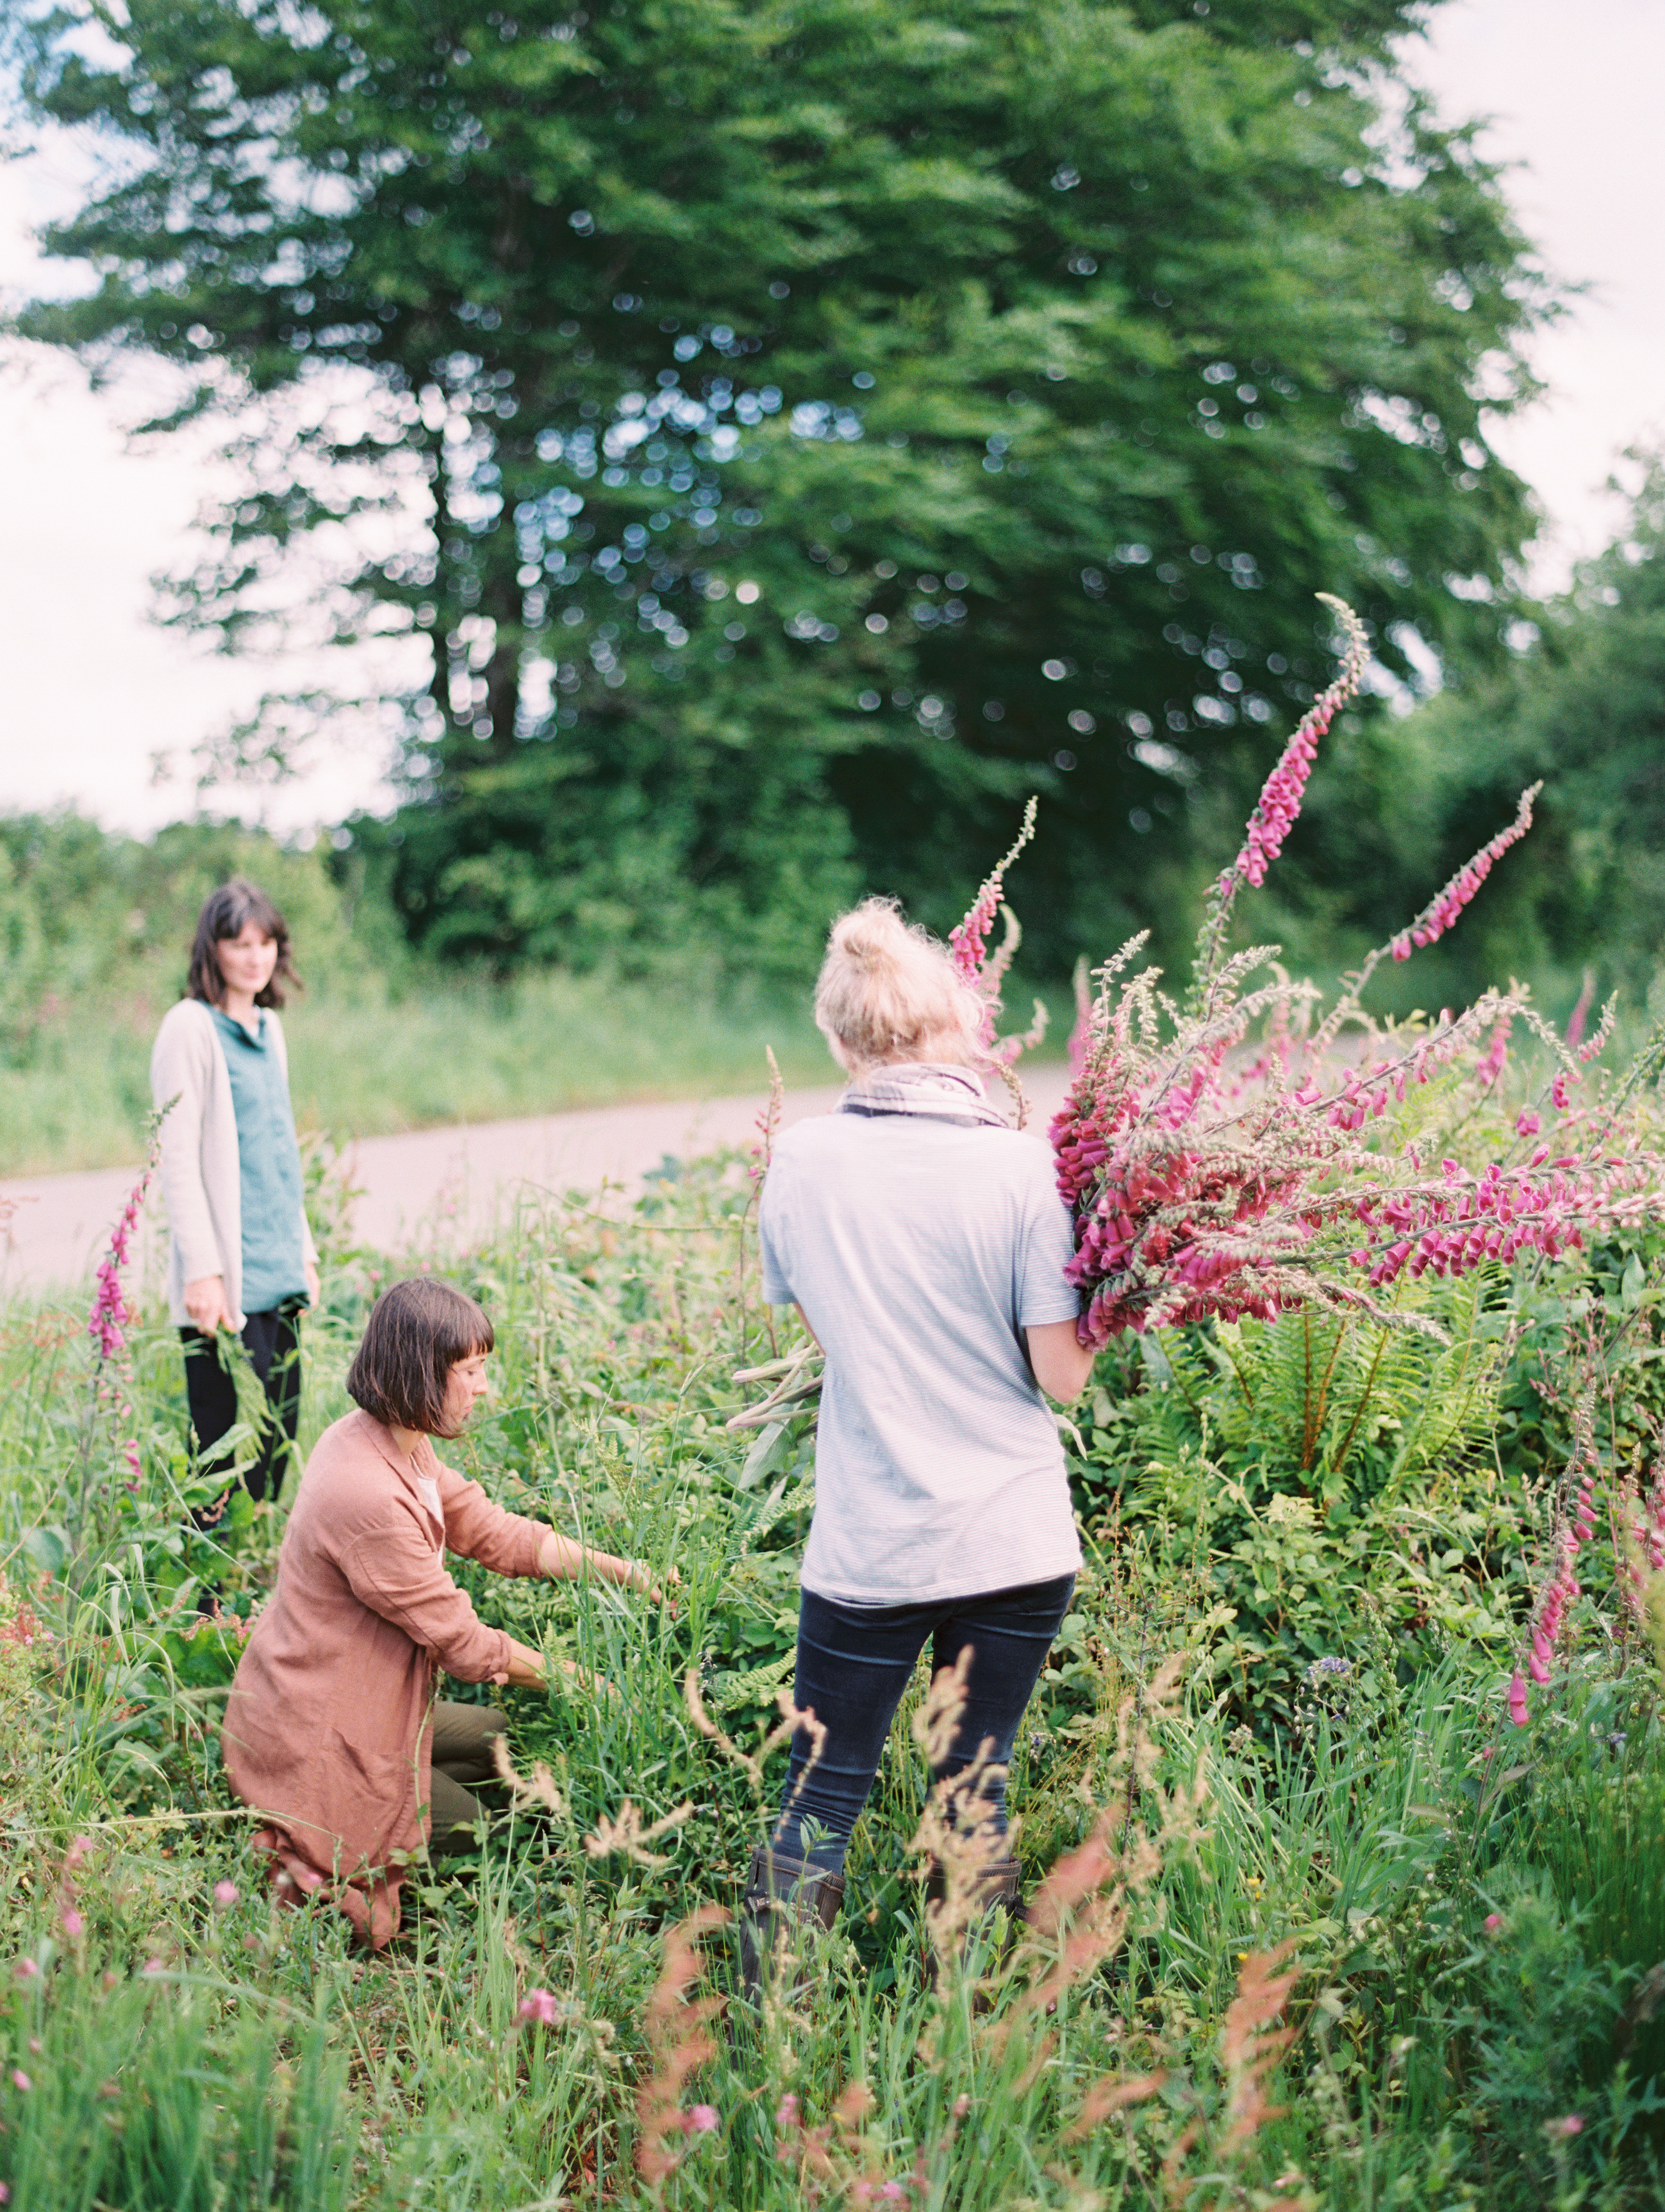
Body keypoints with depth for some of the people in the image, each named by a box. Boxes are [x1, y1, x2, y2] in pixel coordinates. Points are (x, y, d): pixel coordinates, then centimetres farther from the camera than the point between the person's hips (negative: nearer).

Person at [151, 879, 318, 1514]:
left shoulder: (268, 1027, 14)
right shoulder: (191, 1027, -9)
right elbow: (177, 1159, -12)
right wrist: (202, 1269, -17)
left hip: (280, 1274, 7)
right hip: (228, 1282, -7)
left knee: (280, 1440, 10)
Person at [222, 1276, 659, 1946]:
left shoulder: (395, 1444, -1)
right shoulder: (369, 1498, -32)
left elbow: (491, 1531, 8)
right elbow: (460, 1640, -22)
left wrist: (617, 1569, 3)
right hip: (310, 1743, -9)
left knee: (498, 1737, 20)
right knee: (468, 1828, 6)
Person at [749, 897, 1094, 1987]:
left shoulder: (802, 1161, -4)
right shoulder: (1019, 1167, -12)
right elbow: (1061, 1373, -10)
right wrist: (1099, 1306, 8)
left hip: (865, 1547, 1)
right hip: (1013, 1540, -1)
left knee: (821, 1798, 10)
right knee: (976, 1792, 13)